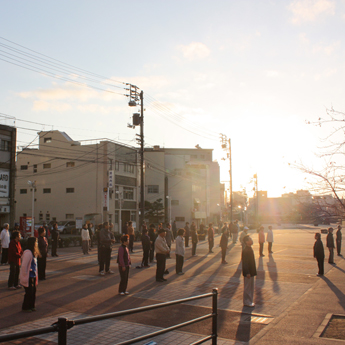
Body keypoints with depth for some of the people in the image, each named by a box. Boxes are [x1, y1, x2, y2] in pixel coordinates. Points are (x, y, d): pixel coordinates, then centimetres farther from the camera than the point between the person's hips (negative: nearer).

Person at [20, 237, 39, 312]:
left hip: (33, 276, 9)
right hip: (28, 277, -9)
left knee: (33, 292, 15)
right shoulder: (28, 253, -22)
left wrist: (36, 275, 15)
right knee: (29, 292, 1)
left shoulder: (34, 253, 9)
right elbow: (24, 265, -24)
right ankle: (25, 308, 17)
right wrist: (25, 276, -18)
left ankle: (31, 306, 28)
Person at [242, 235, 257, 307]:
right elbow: (245, 263, -22)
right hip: (248, 272, -10)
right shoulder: (245, 251, -22)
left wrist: (252, 272, 19)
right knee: (247, 287, 1)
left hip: (251, 271, 10)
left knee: (251, 287, 17)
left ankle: (249, 301, 28)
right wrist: (247, 273, -22)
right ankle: (247, 302, 12)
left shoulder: (249, 249, 9)